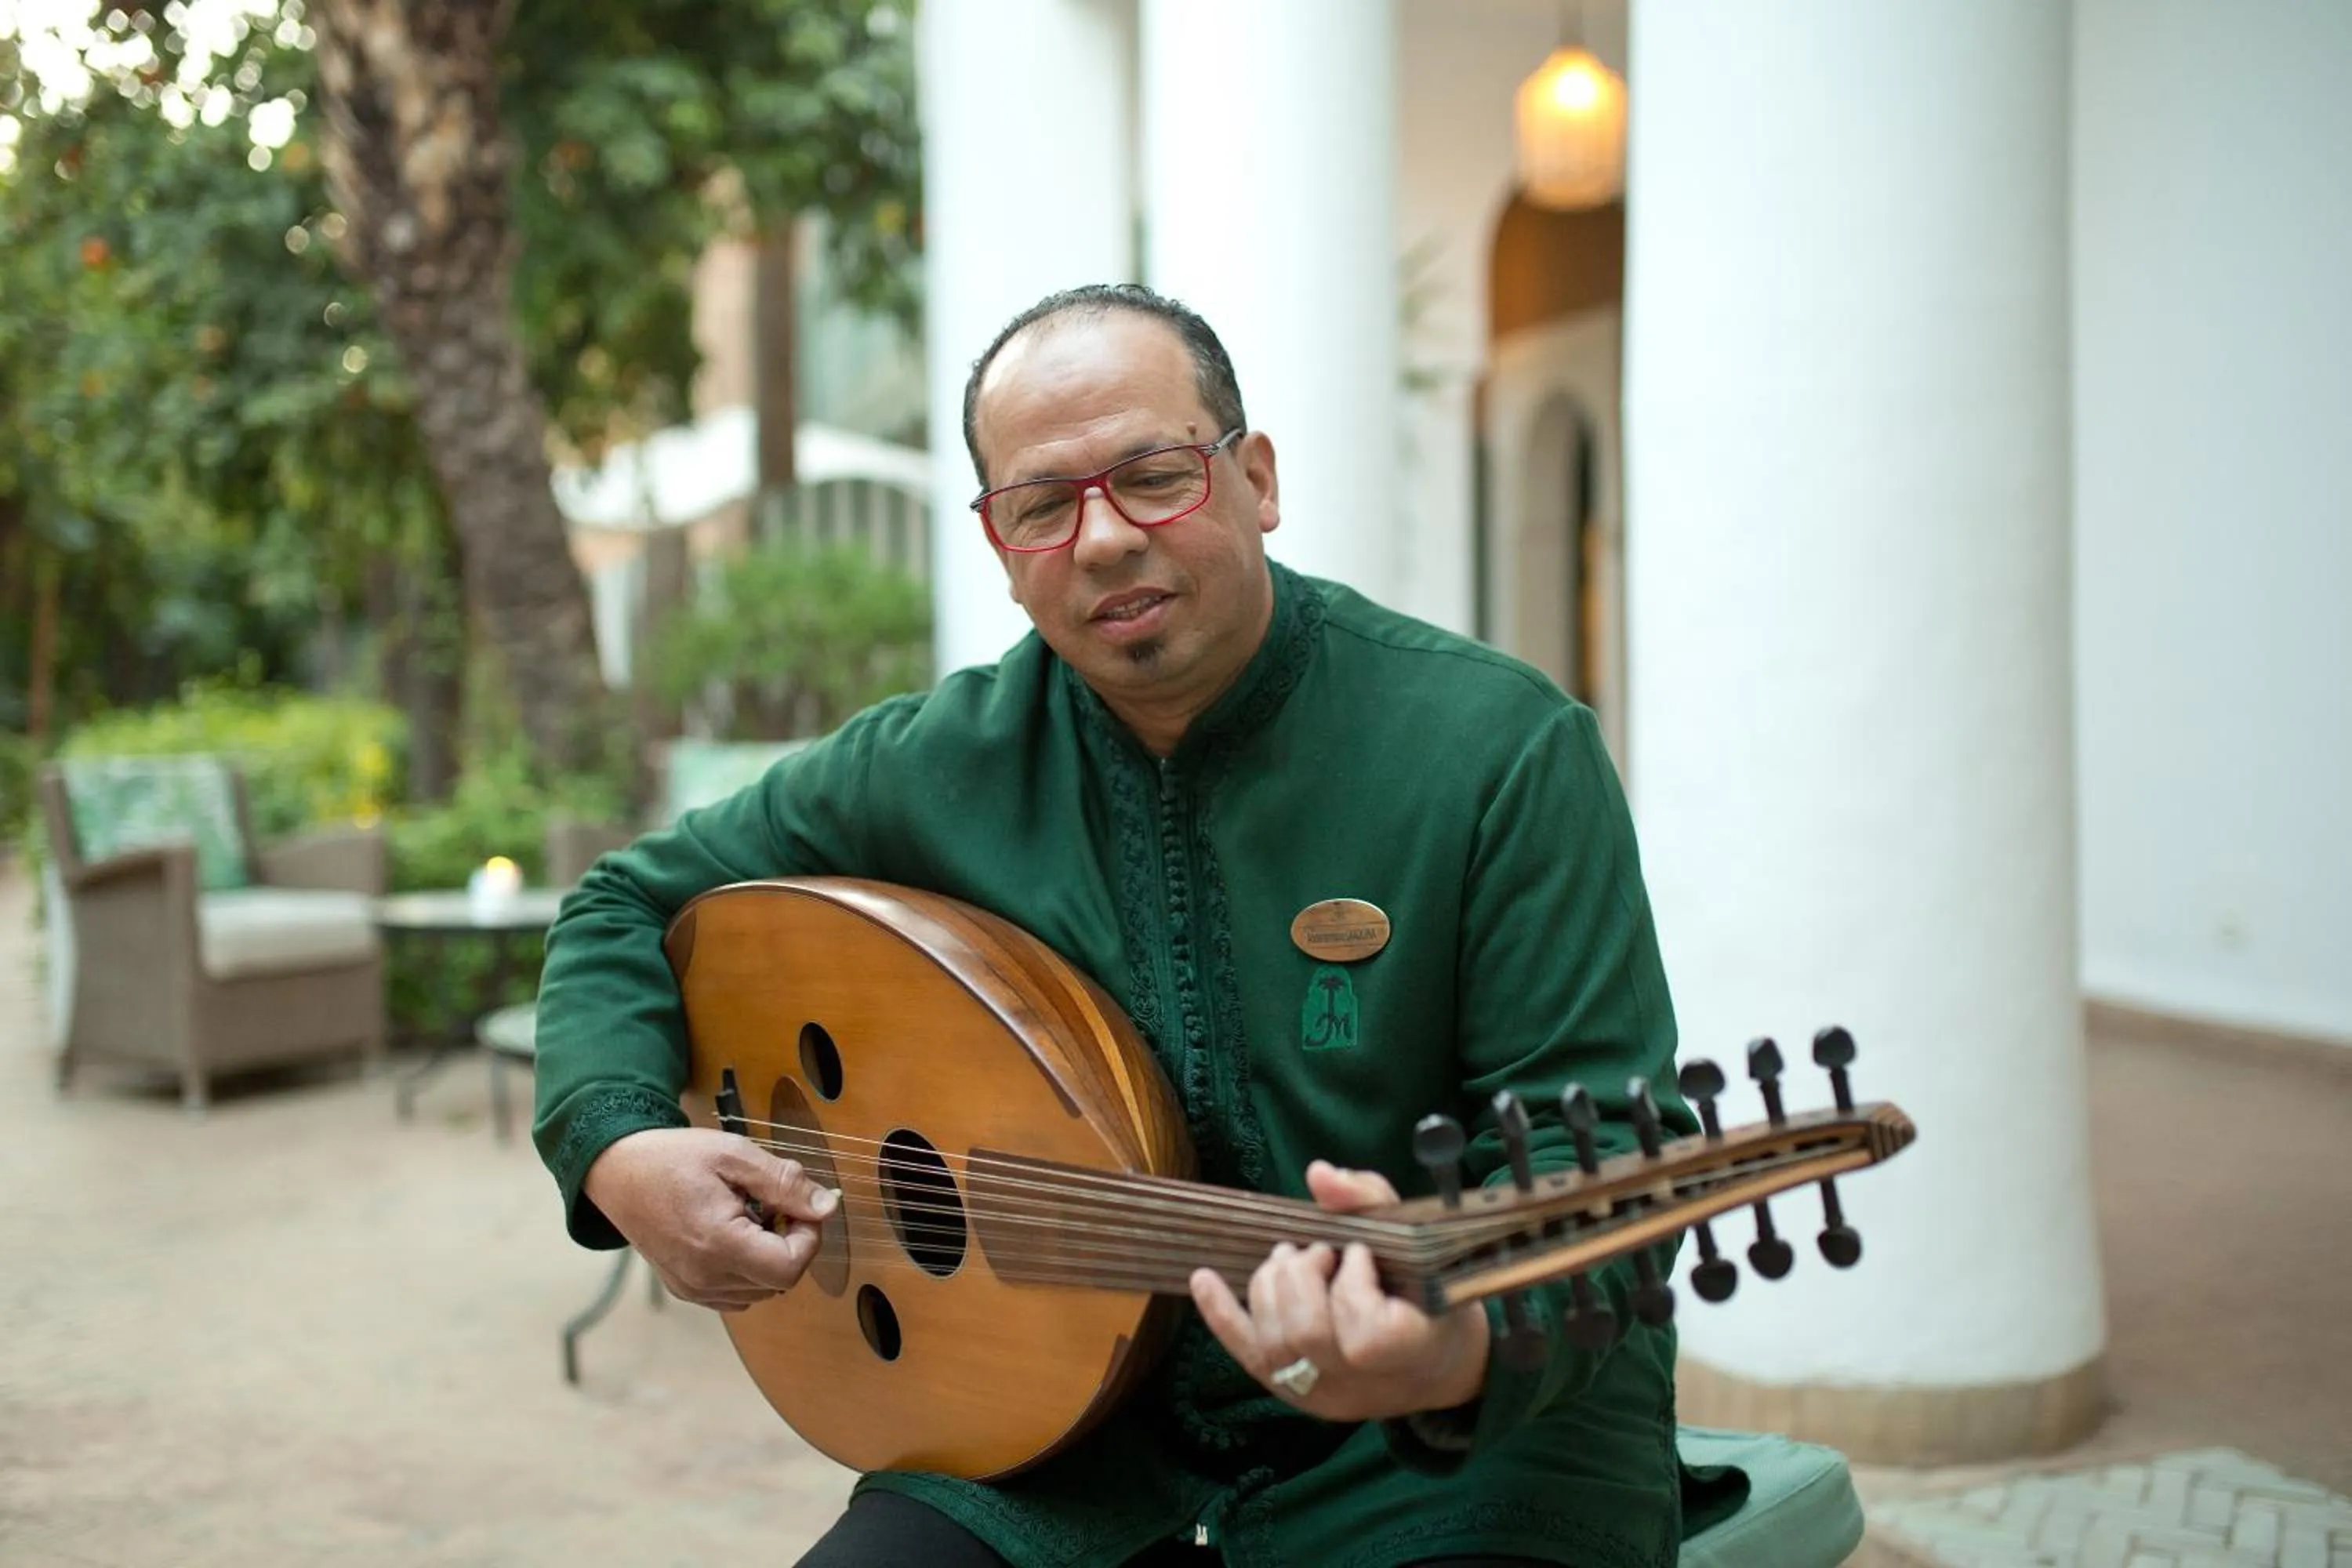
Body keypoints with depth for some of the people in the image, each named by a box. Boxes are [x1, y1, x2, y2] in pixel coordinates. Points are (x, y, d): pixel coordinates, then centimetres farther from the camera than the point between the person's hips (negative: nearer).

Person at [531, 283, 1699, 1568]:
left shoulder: (1502, 751, -12)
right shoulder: (933, 769, -1)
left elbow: (1589, 1147, -15)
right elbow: (629, 905, 12)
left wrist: (1469, 1345, -36)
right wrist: (622, 1149, -6)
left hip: (1462, 1440, -3)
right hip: (1079, 1432, 3)